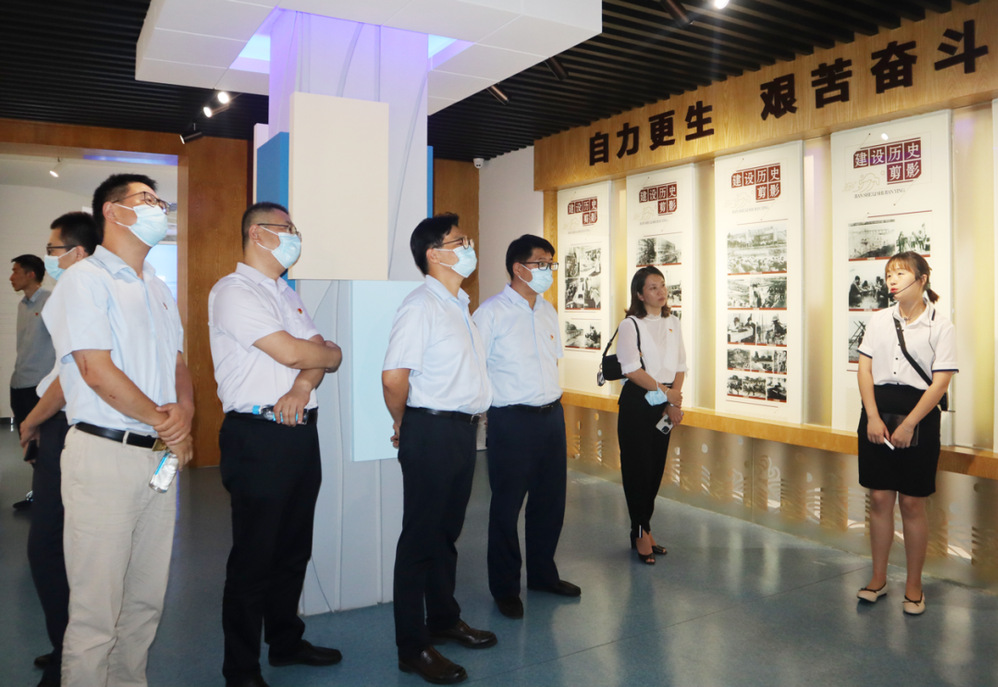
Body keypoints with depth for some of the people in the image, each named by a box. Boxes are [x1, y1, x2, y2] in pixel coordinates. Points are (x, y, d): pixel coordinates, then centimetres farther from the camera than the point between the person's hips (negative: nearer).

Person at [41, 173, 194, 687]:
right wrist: (164, 422, -8)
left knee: (146, 602, 14)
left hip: (159, 454, 7)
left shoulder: (157, 289, 18)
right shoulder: (85, 280, -5)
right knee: (96, 611, -1)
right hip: (105, 454, -7)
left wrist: (184, 411, -4)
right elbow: (97, 370, -14)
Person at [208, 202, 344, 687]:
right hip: (258, 436, -8)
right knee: (254, 556, 2)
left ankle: (286, 641, 34)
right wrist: (330, 354, 1)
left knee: (294, 548, 17)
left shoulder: (287, 295, 19)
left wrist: (304, 384, -11)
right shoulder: (234, 291, -10)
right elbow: (291, 352, -19)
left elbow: (319, 353, 10)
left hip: (300, 430, 8)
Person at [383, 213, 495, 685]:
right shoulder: (420, 306, -15)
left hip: (463, 429, 9)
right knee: (421, 537, 2)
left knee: (448, 531, 20)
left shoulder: (459, 305, 14)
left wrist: (469, 419, 16)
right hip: (432, 431, -8)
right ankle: (413, 648, 15)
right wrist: (404, 426, -7)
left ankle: (444, 619, 37)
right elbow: (393, 376, -21)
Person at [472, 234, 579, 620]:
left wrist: (556, 406, 16)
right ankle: (505, 588, 22)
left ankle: (542, 574, 36)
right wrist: (490, 406, -13)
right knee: (507, 506, 5)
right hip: (512, 420, -7)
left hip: (552, 416, 7)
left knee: (550, 500, 16)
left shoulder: (548, 311, 12)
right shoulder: (492, 312, -10)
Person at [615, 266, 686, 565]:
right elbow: (632, 369, -15)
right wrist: (665, 392, -14)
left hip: (664, 405, 6)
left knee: (657, 468, 10)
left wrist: (674, 401, -4)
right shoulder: (630, 325, -7)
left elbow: (680, 366, 9)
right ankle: (641, 533, 12)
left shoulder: (673, 323, 11)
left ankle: (643, 528, 23)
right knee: (638, 468, -1)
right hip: (637, 404, -6)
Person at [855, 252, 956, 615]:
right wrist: (873, 417, -8)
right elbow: (865, 369, 3)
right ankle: (878, 578, 22)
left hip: (918, 416, -3)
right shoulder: (879, 320, 7)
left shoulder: (939, 325, -4)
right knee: (880, 498, 8)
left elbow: (940, 383, -9)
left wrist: (908, 425, -14)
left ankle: (914, 585, 19)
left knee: (912, 503, 3)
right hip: (878, 411, 3)